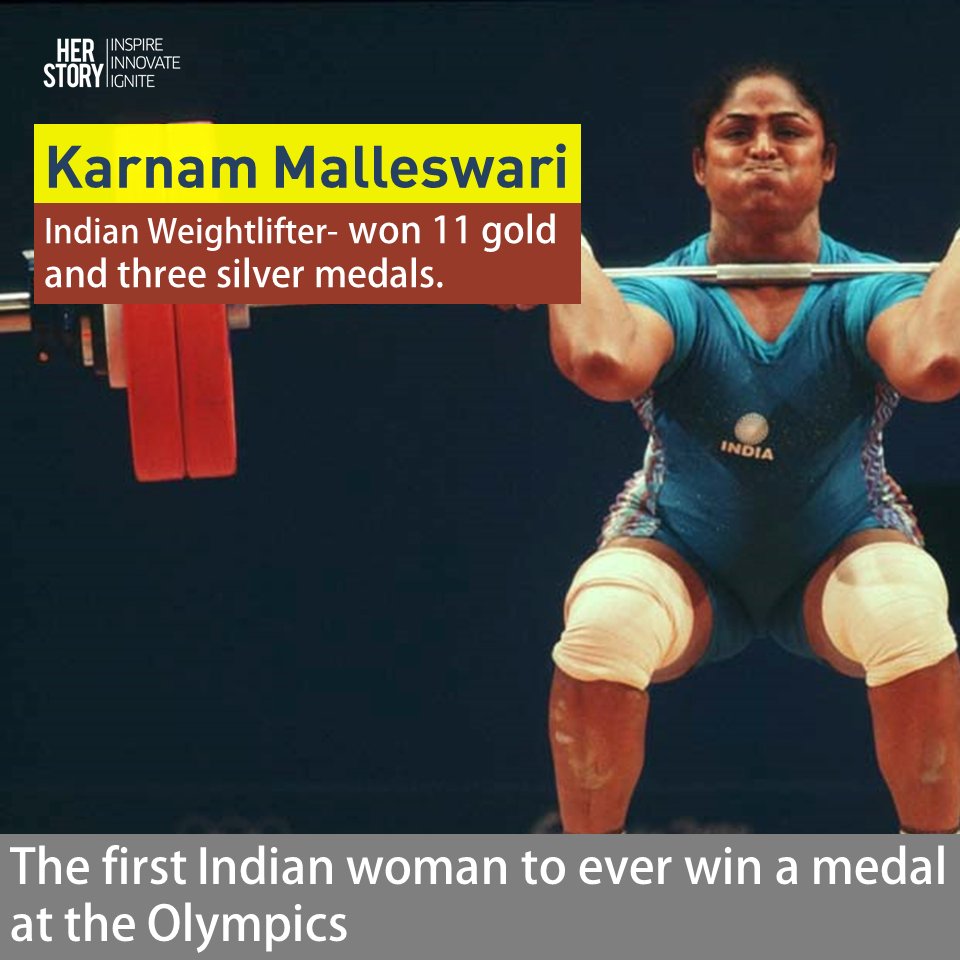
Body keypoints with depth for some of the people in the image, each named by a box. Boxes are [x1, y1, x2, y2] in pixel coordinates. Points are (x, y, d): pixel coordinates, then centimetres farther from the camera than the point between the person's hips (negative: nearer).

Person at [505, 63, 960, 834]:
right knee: (597, 634, -32)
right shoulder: (673, 292, -19)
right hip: (686, 560, 0)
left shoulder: (866, 291, -18)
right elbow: (604, 362, -44)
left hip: (840, 559, 0)